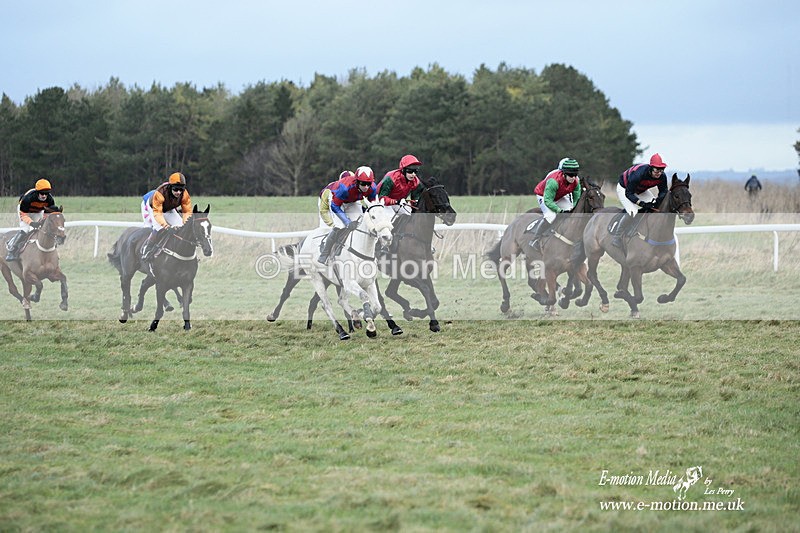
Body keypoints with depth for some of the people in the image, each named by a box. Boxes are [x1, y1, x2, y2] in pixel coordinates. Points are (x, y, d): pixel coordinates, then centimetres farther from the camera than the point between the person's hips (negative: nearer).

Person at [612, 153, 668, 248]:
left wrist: (659, 199, -32)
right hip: (624, 189, -7)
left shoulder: (662, 176, -23)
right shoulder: (638, 174, -41)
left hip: (641, 191, 7)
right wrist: (642, 204, -44)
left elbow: (663, 191, -8)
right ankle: (617, 238, -19)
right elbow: (629, 193, -33)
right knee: (632, 211, -28)